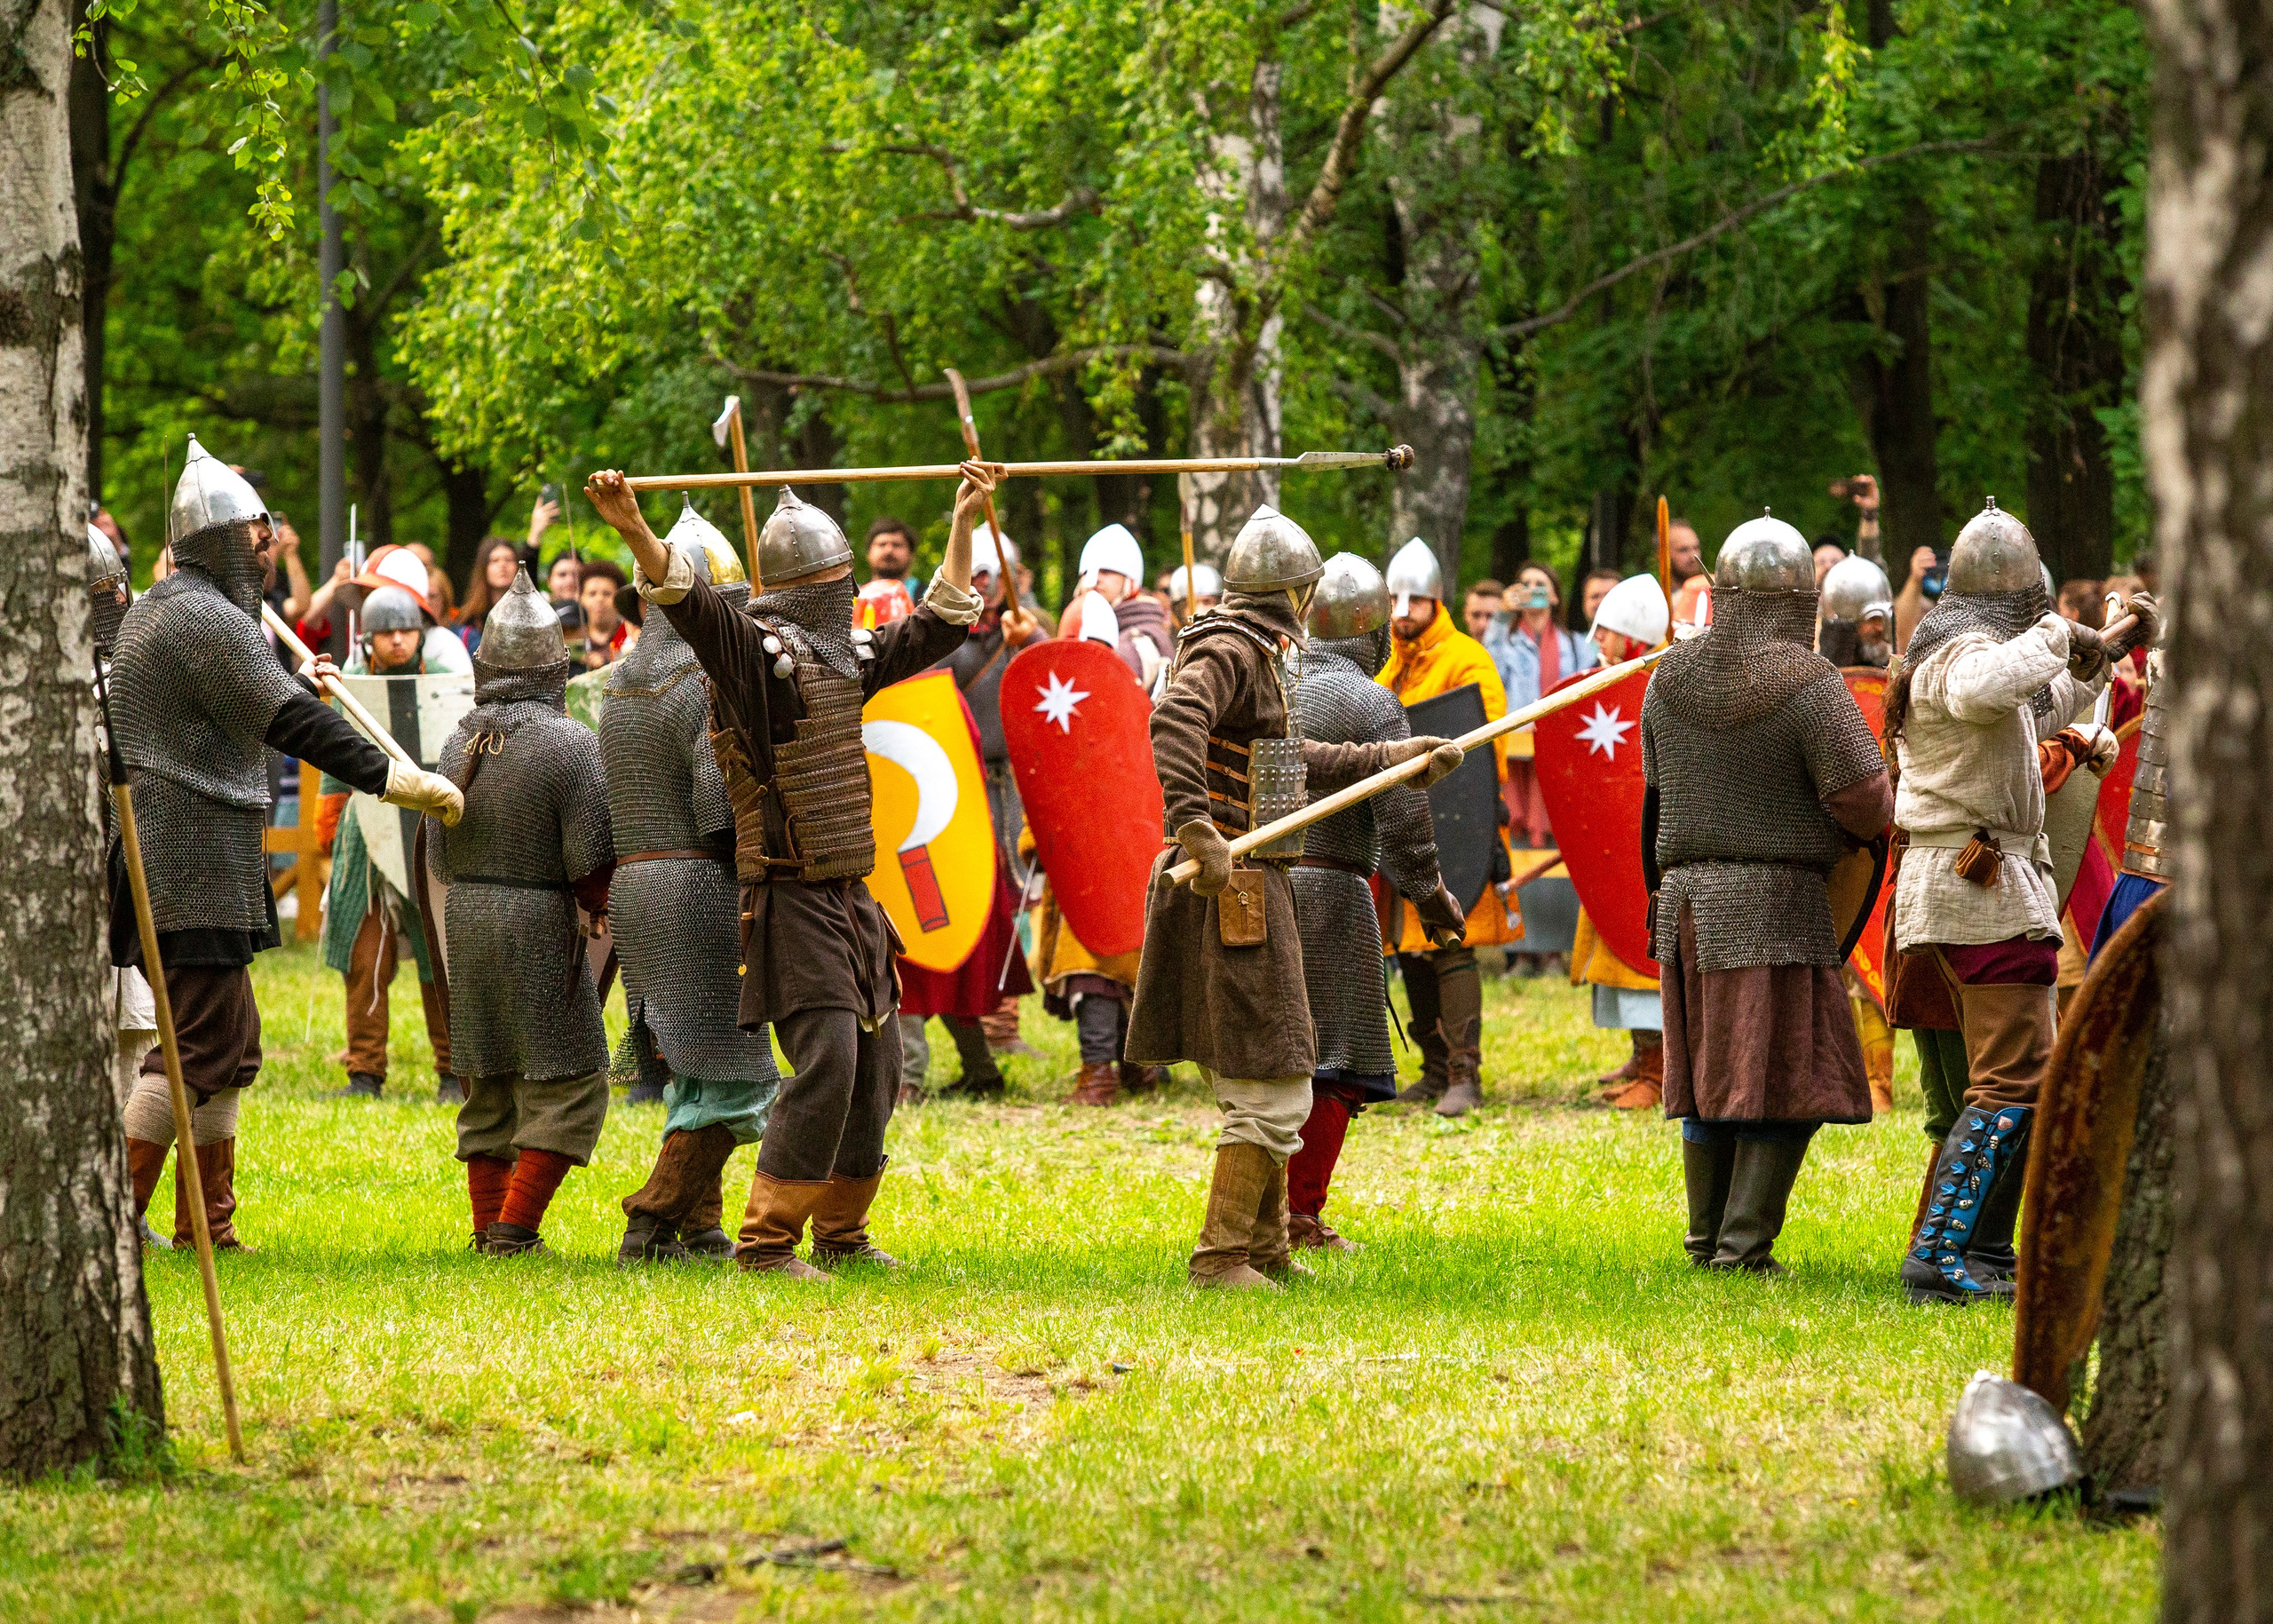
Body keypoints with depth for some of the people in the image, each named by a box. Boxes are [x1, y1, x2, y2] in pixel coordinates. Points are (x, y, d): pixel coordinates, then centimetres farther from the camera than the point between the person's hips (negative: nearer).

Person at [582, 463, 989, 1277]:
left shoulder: (847, 655, 14)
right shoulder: (757, 648, -11)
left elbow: (940, 625, 28)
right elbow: (688, 600, -30)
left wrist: (964, 521, 27)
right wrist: (635, 530, -48)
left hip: (852, 896, 9)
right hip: (792, 898, -9)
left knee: (876, 1066, 12)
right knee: (827, 1063, -17)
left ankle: (841, 1231, 24)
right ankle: (766, 1241, -13)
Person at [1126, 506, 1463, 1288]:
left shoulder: (1255, 657, 18)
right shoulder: (1227, 652, -13)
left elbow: (1291, 759, 31)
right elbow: (1175, 722, -32)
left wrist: (1399, 757, 34)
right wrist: (1195, 827, -42)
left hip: (1249, 896, 11)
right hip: (1233, 893, -11)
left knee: (1266, 1090, 19)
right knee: (1273, 1094, -8)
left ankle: (1266, 1249, 27)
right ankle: (1219, 1255, -6)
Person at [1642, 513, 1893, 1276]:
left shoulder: (1670, 679, 6)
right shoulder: (1807, 683, -12)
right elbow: (1864, 802, -14)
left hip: (1686, 900, 6)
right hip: (1777, 903, -6)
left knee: (1710, 1075, 14)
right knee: (1785, 1076, 0)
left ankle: (1706, 1240, 18)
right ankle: (1743, 1247, -5)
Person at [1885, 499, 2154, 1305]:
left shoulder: (1960, 646, 18)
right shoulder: (1966, 652, -15)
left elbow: (2038, 712, 36)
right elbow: (1982, 693, -42)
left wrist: (2109, 649, 39)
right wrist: (2057, 635, -26)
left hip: (1947, 882, 11)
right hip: (1985, 886, -11)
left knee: (2019, 1077, 19)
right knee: (2013, 1085, -14)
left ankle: (1986, 1247, 24)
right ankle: (1939, 1259, -19)